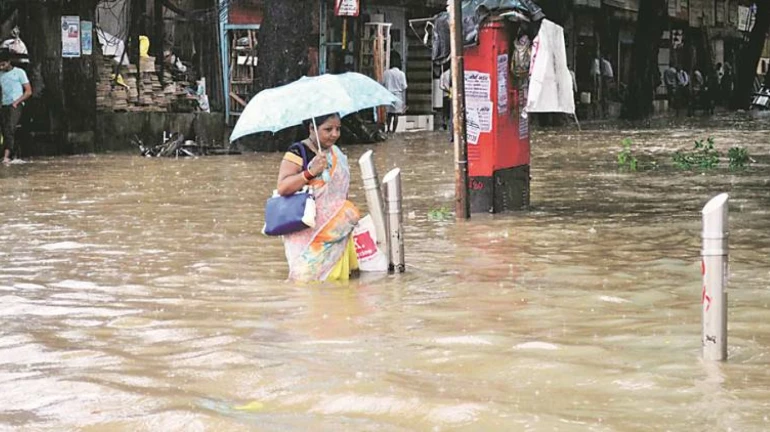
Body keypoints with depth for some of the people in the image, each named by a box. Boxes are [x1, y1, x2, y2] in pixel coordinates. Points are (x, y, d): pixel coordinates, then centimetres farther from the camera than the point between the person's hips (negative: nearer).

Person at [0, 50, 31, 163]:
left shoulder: (19, 72, 3)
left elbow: (28, 91, 0)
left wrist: (16, 102, -10)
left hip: (16, 105, -6)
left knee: (10, 128, -22)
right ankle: (15, 154, 6)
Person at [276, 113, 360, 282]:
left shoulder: (337, 154, 14)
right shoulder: (297, 153, -11)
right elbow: (282, 187, -22)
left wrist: (350, 214, 18)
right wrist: (310, 172, -29)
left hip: (335, 228, 7)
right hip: (306, 231, -7)